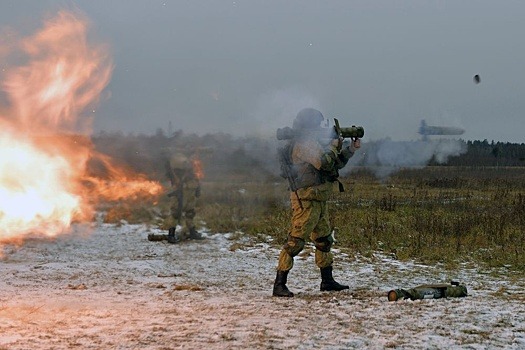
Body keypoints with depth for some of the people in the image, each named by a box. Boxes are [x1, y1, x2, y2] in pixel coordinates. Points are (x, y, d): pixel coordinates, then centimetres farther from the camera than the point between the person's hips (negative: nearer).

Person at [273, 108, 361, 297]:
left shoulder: (314, 143, 17)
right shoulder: (304, 144, -14)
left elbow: (336, 163, 24)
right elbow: (324, 162, -26)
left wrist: (351, 148, 13)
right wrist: (334, 146, -10)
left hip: (319, 201, 11)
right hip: (306, 201, -11)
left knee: (324, 240, 17)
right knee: (295, 241, -12)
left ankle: (327, 281, 28)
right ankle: (279, 284, -13)